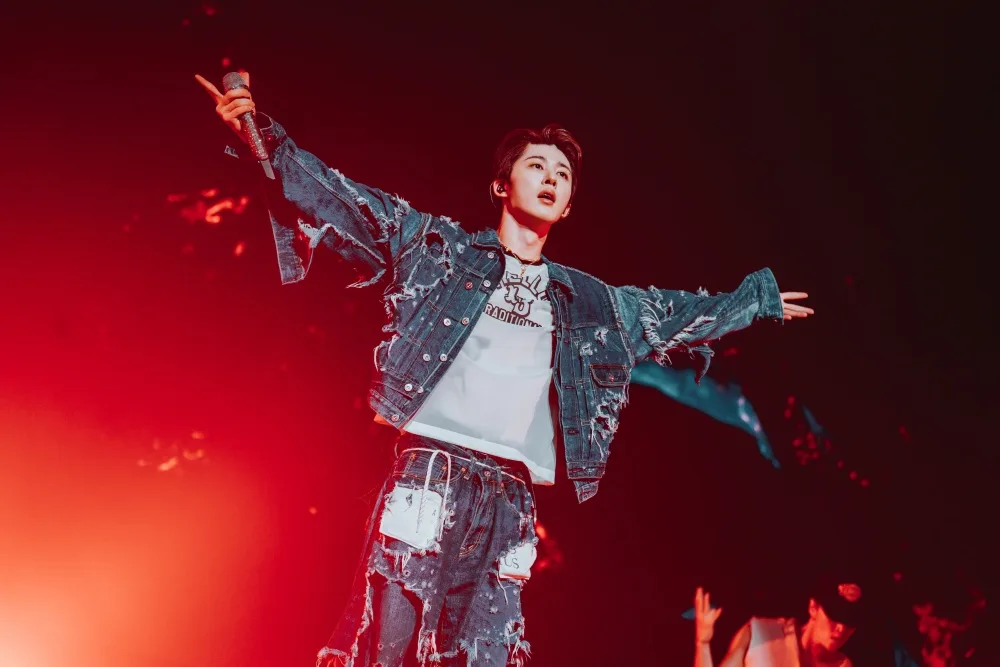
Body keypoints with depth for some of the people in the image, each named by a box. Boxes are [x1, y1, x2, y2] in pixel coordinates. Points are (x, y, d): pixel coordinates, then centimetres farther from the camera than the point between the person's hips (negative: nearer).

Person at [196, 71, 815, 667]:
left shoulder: (590, 302, 23)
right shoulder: (438, 246, 13)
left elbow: (682, 312, 35)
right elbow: (344, 202, 8)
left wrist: (760, 297, 44)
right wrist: (264, 136, -2)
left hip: (510, 498, 4)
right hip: (430, 474, -3)